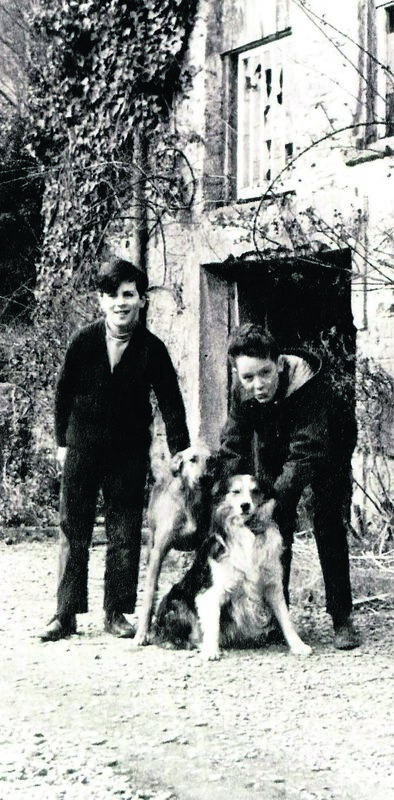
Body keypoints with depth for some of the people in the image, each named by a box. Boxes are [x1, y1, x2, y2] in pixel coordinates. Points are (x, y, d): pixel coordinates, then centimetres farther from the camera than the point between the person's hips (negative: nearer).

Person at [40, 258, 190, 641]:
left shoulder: (152, 348, -5)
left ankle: (116, 613, 13)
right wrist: (63, 441, 6)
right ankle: (66, 614, 7)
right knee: (73, 529, 2)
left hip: (129, 452, 0)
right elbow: (64, 392, 6)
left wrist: (181, 455, -10)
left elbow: (171, 402, -4)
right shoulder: (84, 341, -4)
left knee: (125, 533, 3)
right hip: (82, 448, 0)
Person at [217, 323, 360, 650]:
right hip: (275, 452, 4)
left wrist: (276, 497, -52)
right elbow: (233, 447, -17)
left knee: (328, 525, -12)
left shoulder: (308, 386, -40)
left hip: (327, 448, -4)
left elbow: (306, 453, -44)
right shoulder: (242, 391, -25)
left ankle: (342, 618, -5)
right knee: (277, 527, -1)